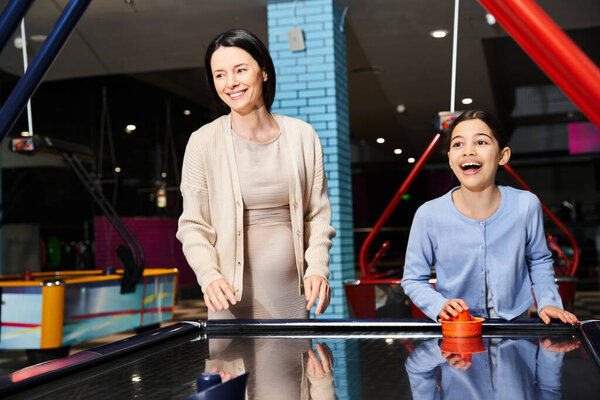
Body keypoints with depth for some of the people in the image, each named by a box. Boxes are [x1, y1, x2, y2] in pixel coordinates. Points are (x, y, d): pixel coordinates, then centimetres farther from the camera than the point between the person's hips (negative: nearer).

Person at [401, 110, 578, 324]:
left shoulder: (526, 206, -6)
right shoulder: (429, 215, -12)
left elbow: (539, 261, 14)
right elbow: (413, 279, 0)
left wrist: (547, 302, 1)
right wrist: (440, 306, -16)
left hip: (514, 324, 2)